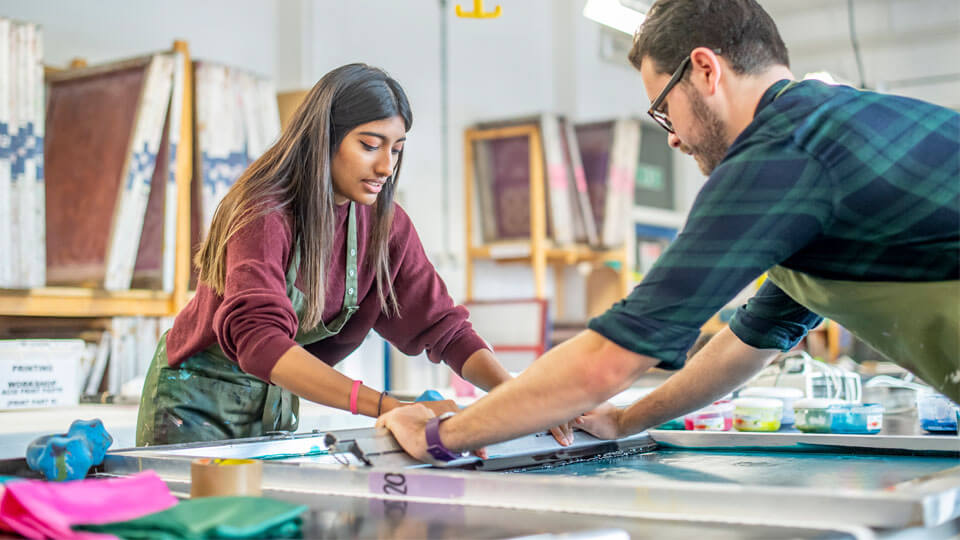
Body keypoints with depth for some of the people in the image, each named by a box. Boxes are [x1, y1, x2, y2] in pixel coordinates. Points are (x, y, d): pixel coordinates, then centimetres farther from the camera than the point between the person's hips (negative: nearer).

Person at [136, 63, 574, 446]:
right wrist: (393, 408, -52)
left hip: (277, 401, 5)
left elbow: (441, 324, -8)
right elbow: (258, 339, -42)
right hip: (198, 398, -5)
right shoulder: (264, 213, -28)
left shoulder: (384, 224, -9)